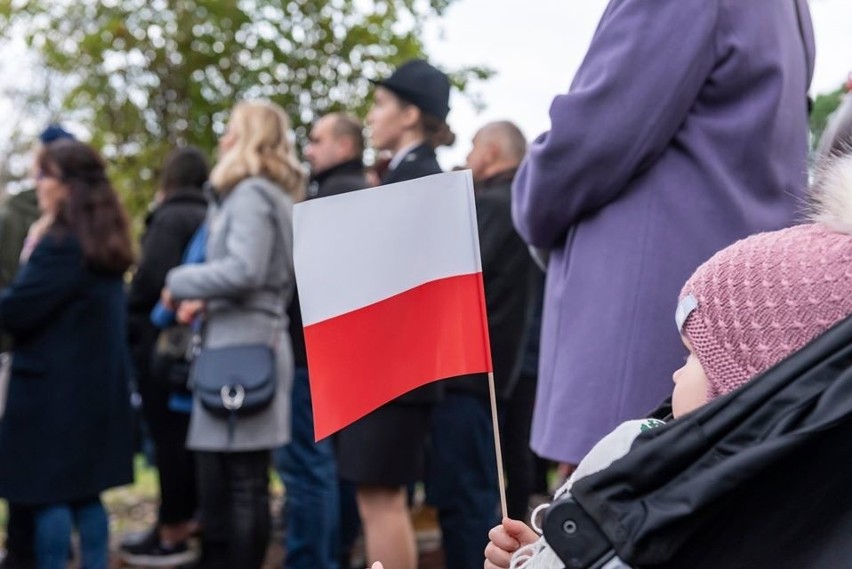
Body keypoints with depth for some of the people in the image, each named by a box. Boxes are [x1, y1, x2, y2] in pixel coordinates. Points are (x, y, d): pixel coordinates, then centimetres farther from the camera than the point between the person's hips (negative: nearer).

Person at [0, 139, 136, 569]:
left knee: (50, 497, 0)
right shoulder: (103, 243, 11)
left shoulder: (62, 243, -17)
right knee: (84, 493, 14)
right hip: (96, 385, 9)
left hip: (54, 388, -9)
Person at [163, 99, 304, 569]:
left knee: (242, 482, -5)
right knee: (219, 480, 13)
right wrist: (206, 301, 9)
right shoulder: (256, 194, 20)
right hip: (235, 344, 10)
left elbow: (244, 270, -23)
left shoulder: (251, 193, -9)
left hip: (243, 349, -10)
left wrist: (180, 282, -9)